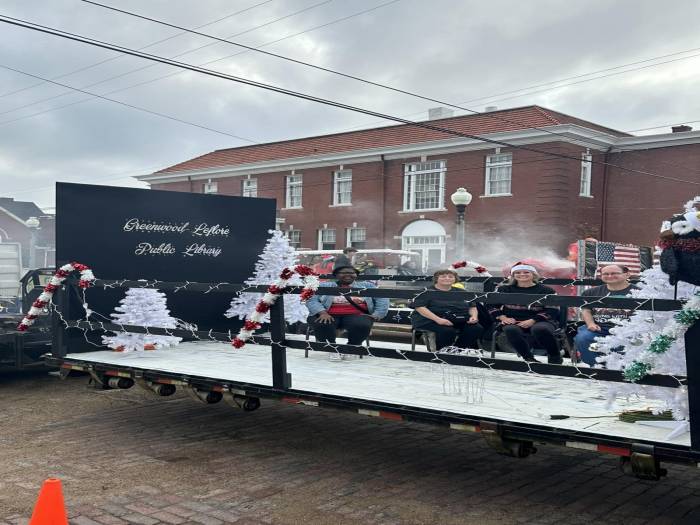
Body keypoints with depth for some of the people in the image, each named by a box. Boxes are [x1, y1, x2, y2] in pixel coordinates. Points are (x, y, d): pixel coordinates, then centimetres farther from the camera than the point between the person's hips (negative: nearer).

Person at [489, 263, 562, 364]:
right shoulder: (504, 290, 15)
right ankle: (529, 358, -24)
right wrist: (503, 318, -7)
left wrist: (532, 321, -14)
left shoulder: (546, 291, 7)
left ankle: (555, 356, -15)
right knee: (510, 330, -36)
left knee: (539, 329, -38)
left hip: (541, 321, -1)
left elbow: (552, 310, 0)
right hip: (514, 321, 2)